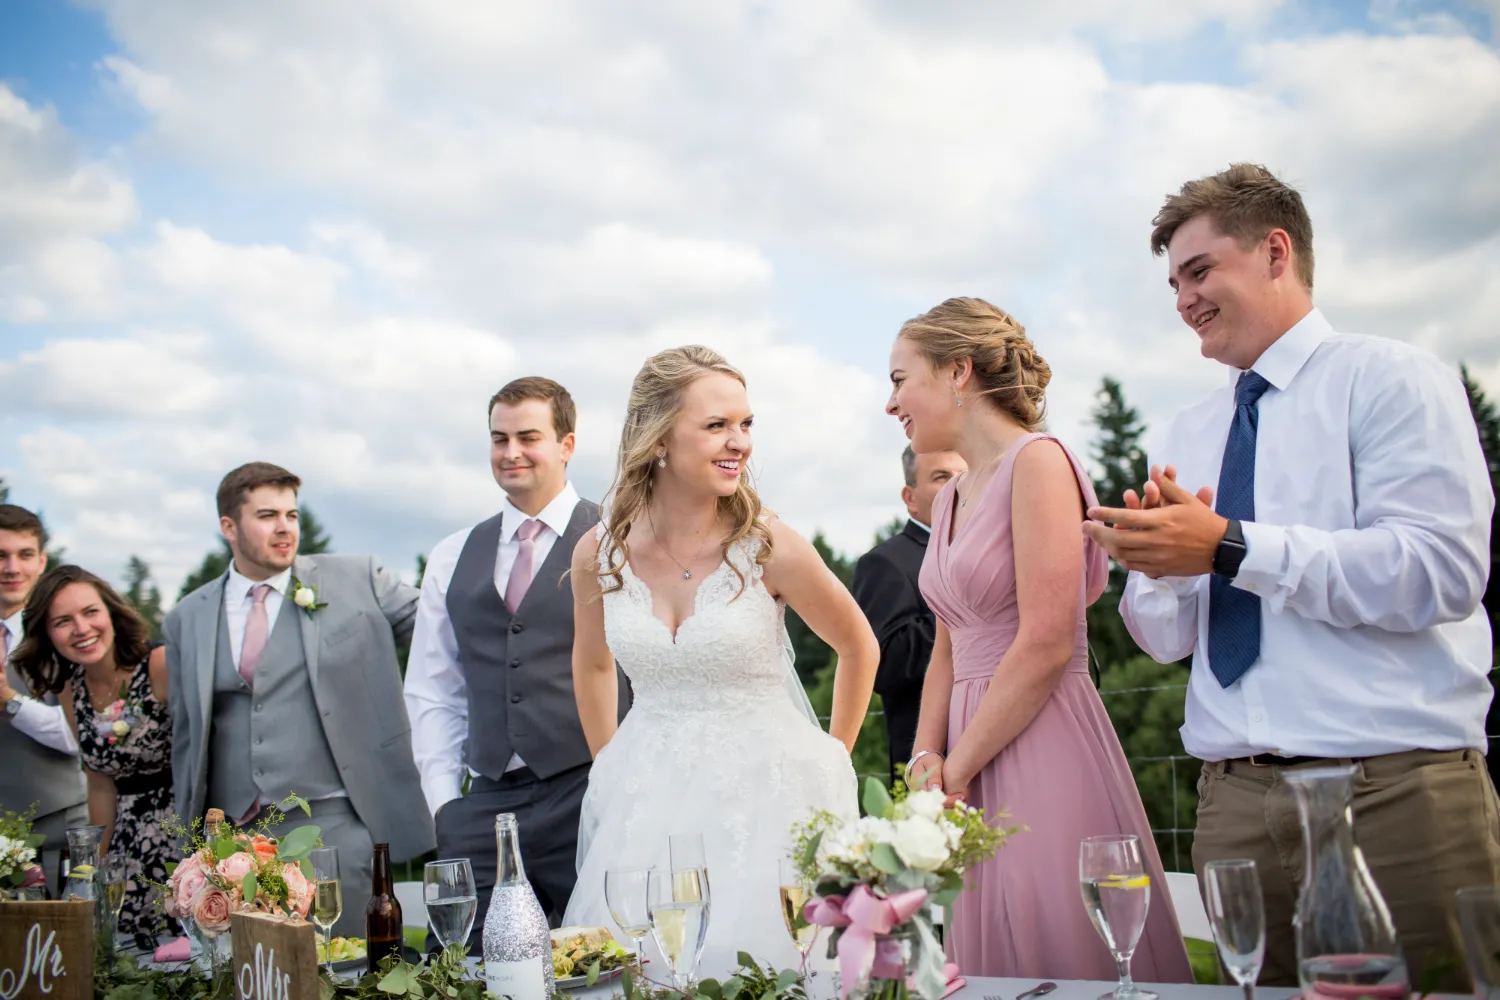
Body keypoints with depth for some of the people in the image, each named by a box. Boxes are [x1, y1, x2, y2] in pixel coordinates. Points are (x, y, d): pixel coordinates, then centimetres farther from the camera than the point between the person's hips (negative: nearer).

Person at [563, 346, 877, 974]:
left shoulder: (768, 548, -13)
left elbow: (858, 648, 4)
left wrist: (831, 760, 9)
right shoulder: (598, 553, -4)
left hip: (764, 797, -2)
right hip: (649, 801, 3)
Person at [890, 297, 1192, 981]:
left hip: (1041, 748, -8)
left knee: (1054, 963, -3)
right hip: (969, 750, 8)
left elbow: (1046, 645, -17)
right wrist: (925, 757, 3)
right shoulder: (951, 497, 16)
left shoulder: (1038, 460, -10)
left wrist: (956, 770, -11)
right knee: (990, 965, 11)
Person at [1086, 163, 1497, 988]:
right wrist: (1154, 563, -8)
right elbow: (1165, 638, 14)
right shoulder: (1184, 437, 16)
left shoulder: (1390, 380, 0)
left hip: (1397, 790, -5)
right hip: (1235, 800, 5)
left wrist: (1230, 547, -19)